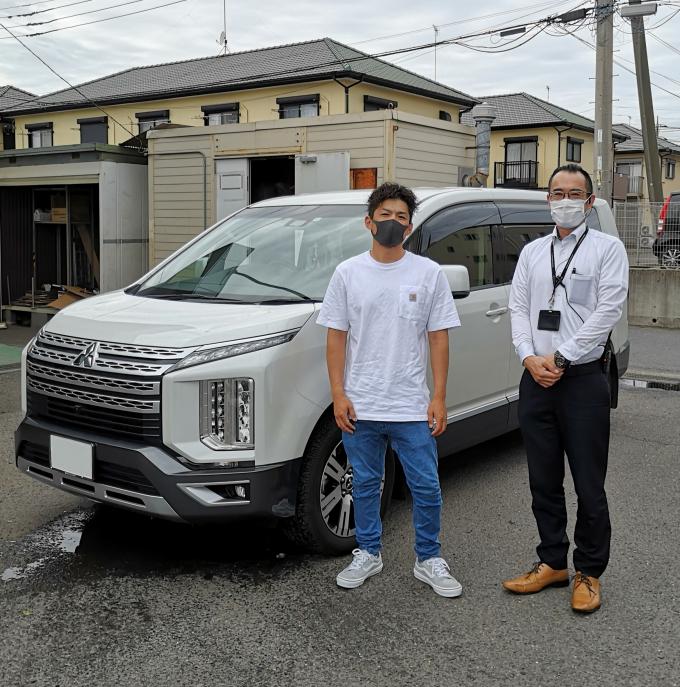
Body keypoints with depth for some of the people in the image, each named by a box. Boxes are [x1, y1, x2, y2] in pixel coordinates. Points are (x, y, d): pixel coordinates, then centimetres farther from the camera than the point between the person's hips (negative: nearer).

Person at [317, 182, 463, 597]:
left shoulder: (429, 273, 0)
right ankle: (368, 554, 31)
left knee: (426, 488, 5)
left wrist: (439, 398, -6)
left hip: (412, 407, -1)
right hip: (359, 406, 1)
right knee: (365, 484, 15)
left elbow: (439, 339, 0)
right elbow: (336, 337, 2)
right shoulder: (348, 273, 2)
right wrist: (338, 395, -5)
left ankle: (429, 560, 22)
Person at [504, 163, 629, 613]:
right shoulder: (532, 252, 14)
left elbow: (608, 310, -10)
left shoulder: (607, 248, 0)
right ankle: (552, 563, 26)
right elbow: (518, 308, 8)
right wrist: (530, 357, -8)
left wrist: (560, 358, -14)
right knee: (544, 482, 12)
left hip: (583, 379, -5)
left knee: (589, 486, 2)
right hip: (536, 380, 5)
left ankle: (589, 573, 17)